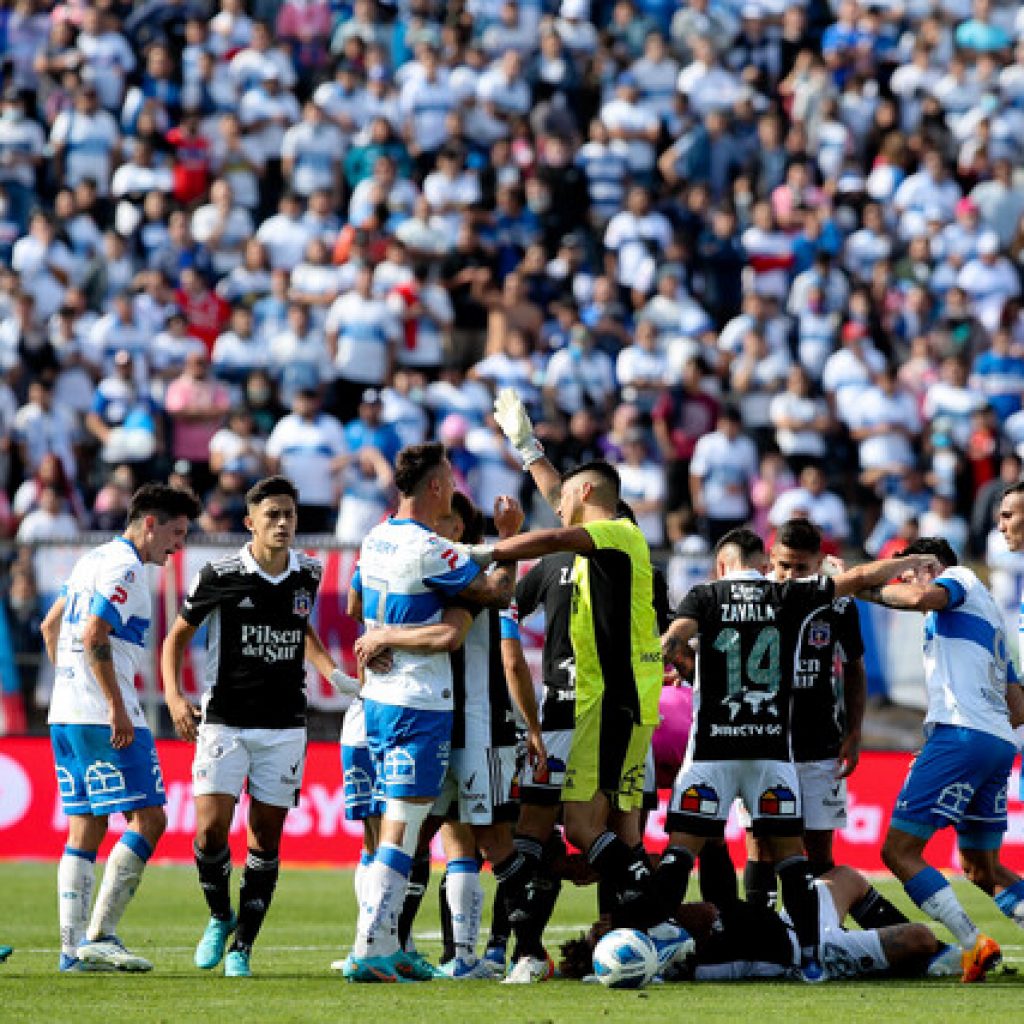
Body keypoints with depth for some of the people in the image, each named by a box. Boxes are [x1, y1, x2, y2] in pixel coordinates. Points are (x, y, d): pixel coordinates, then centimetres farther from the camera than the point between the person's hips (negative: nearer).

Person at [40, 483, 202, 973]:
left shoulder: (93, 560, 19)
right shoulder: (124, 568, -11)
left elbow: (51, 626, 26)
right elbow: (93, 635, -21)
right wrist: (117, 706, -19)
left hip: (66, 713, 10)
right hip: (102, 717, -10)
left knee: (84, 830, 9)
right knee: (147, 819, -7)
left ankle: (73, 947, 6)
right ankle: (99, 935, -12)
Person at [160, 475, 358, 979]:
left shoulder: (308, 573, 4)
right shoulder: (220, 575, -8)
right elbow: (178, 634, 3)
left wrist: (334, 673, 10)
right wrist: (174, 696, -10)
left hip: (284, 726, 3)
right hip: (224, 723, -3)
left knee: (266, 839, 2)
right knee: (211, 829, -13)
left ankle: (242, 947, 11)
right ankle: (220, 917, 14)